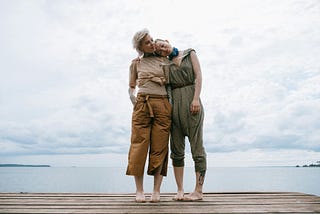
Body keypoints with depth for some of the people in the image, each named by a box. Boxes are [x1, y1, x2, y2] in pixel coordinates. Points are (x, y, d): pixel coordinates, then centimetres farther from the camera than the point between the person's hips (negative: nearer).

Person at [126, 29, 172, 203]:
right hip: (142, 104, 0)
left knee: (159, 147, -3)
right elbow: (131, 87, 17)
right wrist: (134, 102, 2)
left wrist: (161, 80, 0)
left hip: (163, 105, 0)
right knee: (139, 145, -5)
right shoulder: (136, 63, 14)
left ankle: (156, 190, 2)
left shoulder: (164, 60, 14)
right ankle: (139, 190, 2)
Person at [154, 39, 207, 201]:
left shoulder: (190, 54, 11)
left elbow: (198, 75, 1)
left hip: (191, 101, -3)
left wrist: (196, 98, -13)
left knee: (197, 147, -4)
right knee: (176, 150, 1)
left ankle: (198, 191, 0)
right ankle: (180, 190, 7)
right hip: (174, 104, 4)